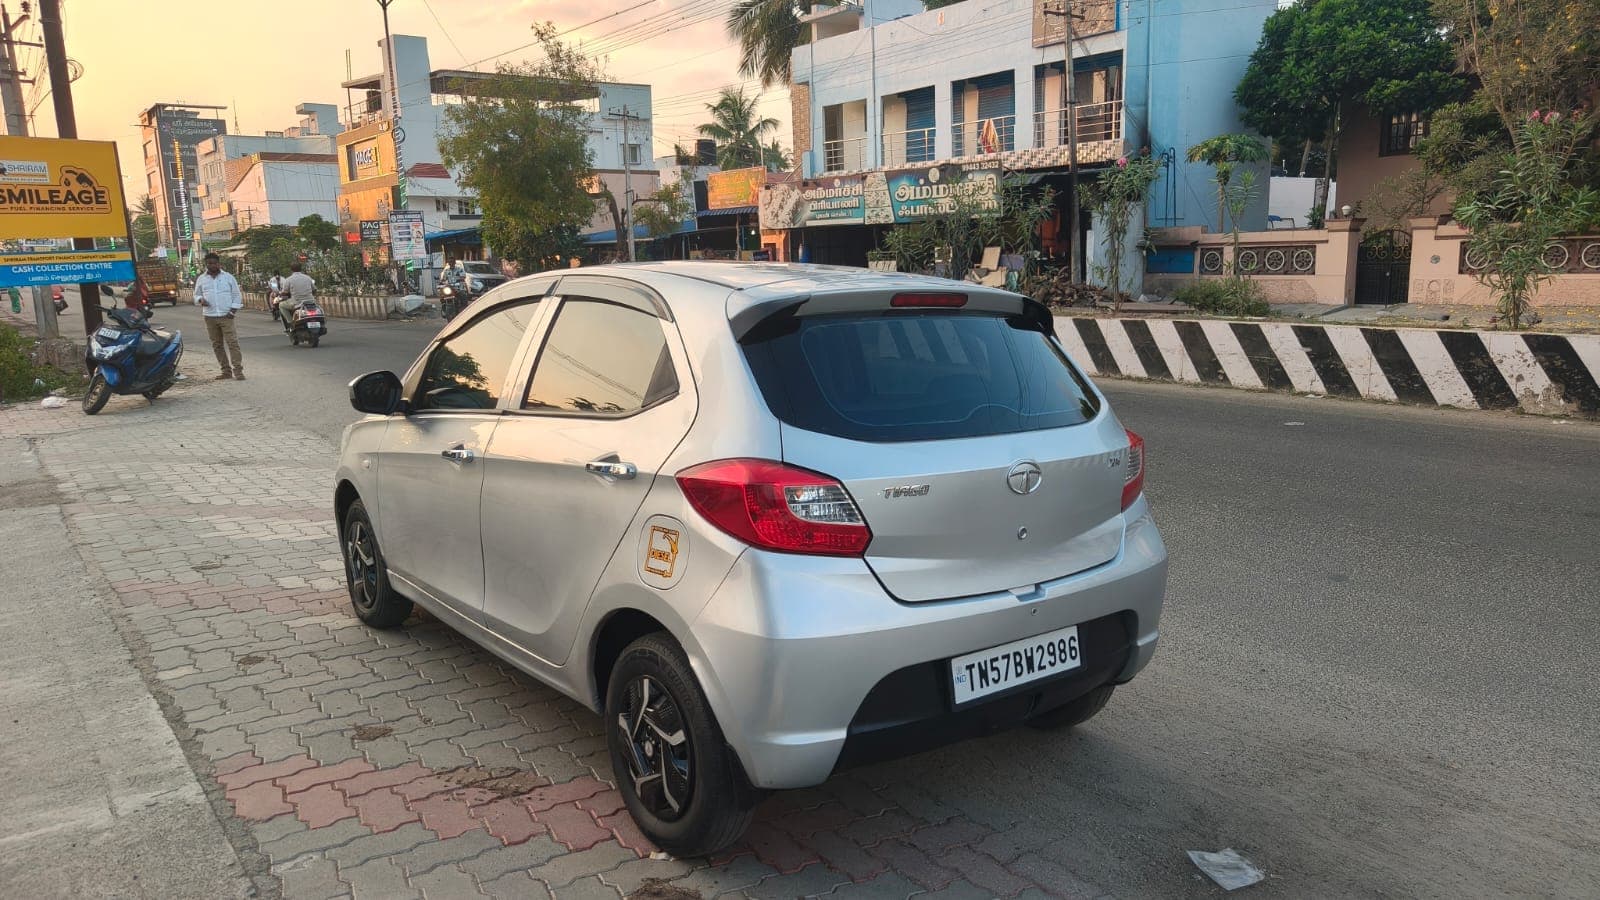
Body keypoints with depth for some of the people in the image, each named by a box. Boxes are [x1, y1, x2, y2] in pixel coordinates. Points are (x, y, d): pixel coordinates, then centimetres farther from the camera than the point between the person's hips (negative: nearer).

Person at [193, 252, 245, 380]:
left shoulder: (228, 277, 5)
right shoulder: (201, 279, 10)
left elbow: (237, 295, 6)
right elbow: (196, 296, 17)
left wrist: (233, 310, -5)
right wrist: (200, 300, -7)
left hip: (226, 316, -3)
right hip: (210, 317, 3)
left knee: (232, 343, -11)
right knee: (217, 345, 5)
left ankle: (238, 370, -12)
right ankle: (226, 371, 10)